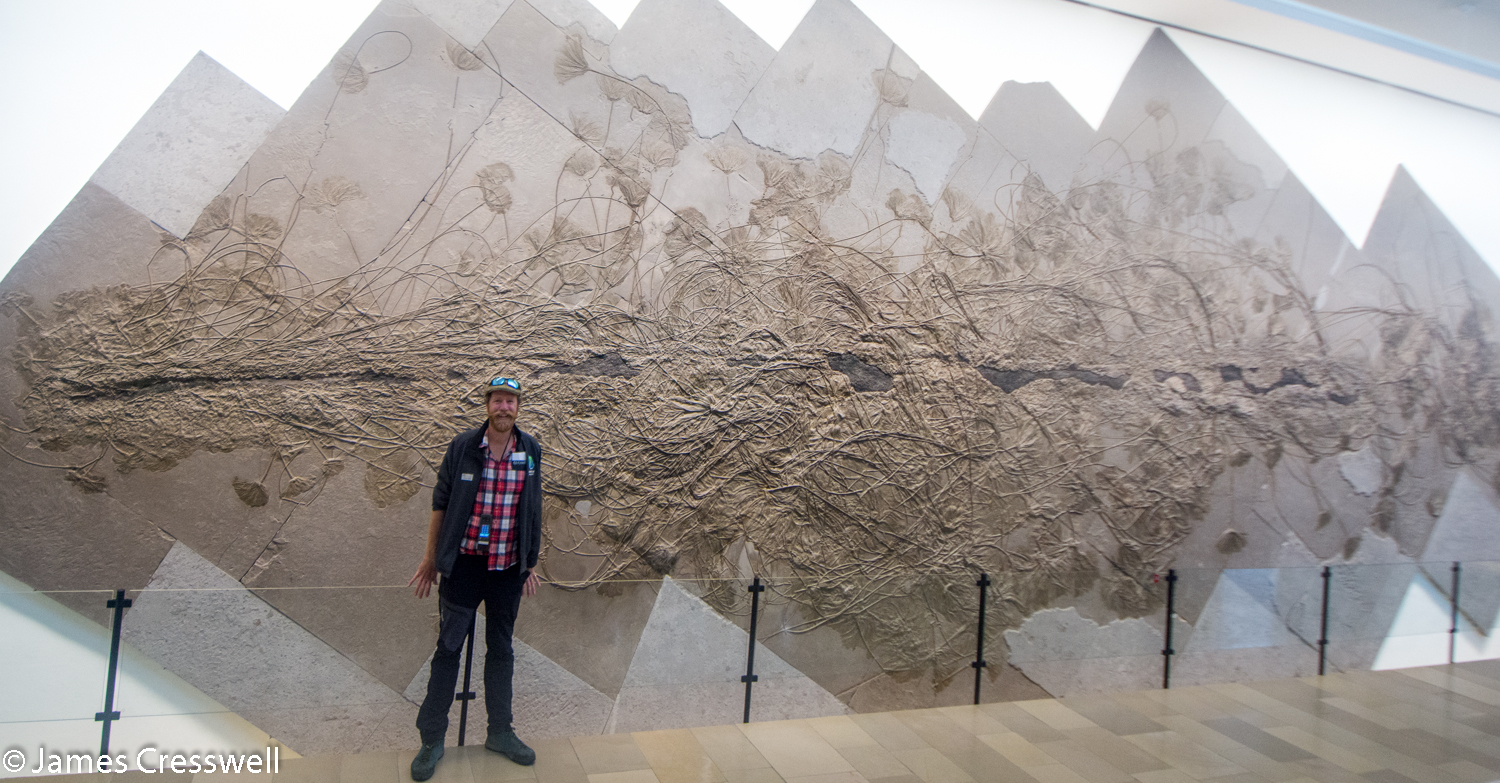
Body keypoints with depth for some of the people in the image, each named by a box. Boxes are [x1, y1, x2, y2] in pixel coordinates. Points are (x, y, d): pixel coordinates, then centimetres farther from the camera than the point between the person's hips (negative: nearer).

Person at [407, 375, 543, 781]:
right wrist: (430, 559, 2)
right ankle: (432, 739, 19)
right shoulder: (462, 447, -8)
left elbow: (533, 512, 7)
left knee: (501, 649, 14)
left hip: (509, 568, 2)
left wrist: (530, 563, 10)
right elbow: (440, 504, 0)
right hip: (464, 564, -2)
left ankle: (500, 732, 28)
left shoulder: (530, 451, -1)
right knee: (448, 648, 5)